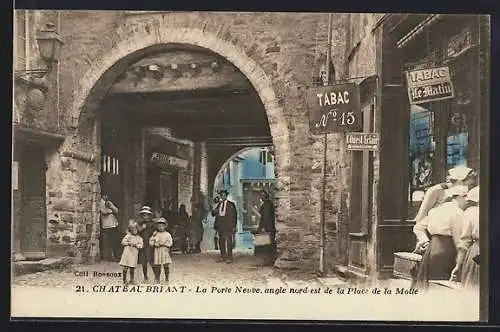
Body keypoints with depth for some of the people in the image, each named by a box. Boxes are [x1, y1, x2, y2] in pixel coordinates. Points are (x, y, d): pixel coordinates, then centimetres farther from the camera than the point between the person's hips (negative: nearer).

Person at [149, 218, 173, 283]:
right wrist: (155, 244, -11)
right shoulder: (155, 234, 10)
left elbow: (170, 243, -3)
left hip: (165, 252, -1)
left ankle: (166, 278, 10)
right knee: (157, 266, 0)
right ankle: (157, 278, 9)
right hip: (157, 252, 2)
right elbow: (151, 243, 7)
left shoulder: (167, 234, 4)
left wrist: (163, 243, -12)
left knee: (166, 266, -2)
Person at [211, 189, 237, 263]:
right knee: (221, 242, 6)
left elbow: (234, 216, 2)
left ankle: (229, 258, -8)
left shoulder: (231, 204, 5)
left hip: (228, 227, -5)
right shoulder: (219, 204, 18)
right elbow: (213, 213, 16)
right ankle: (223, 256, 13)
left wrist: (234, 226, -5)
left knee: (229, 242, -9)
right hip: (220, 226, 5)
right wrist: (214, 211, -9)